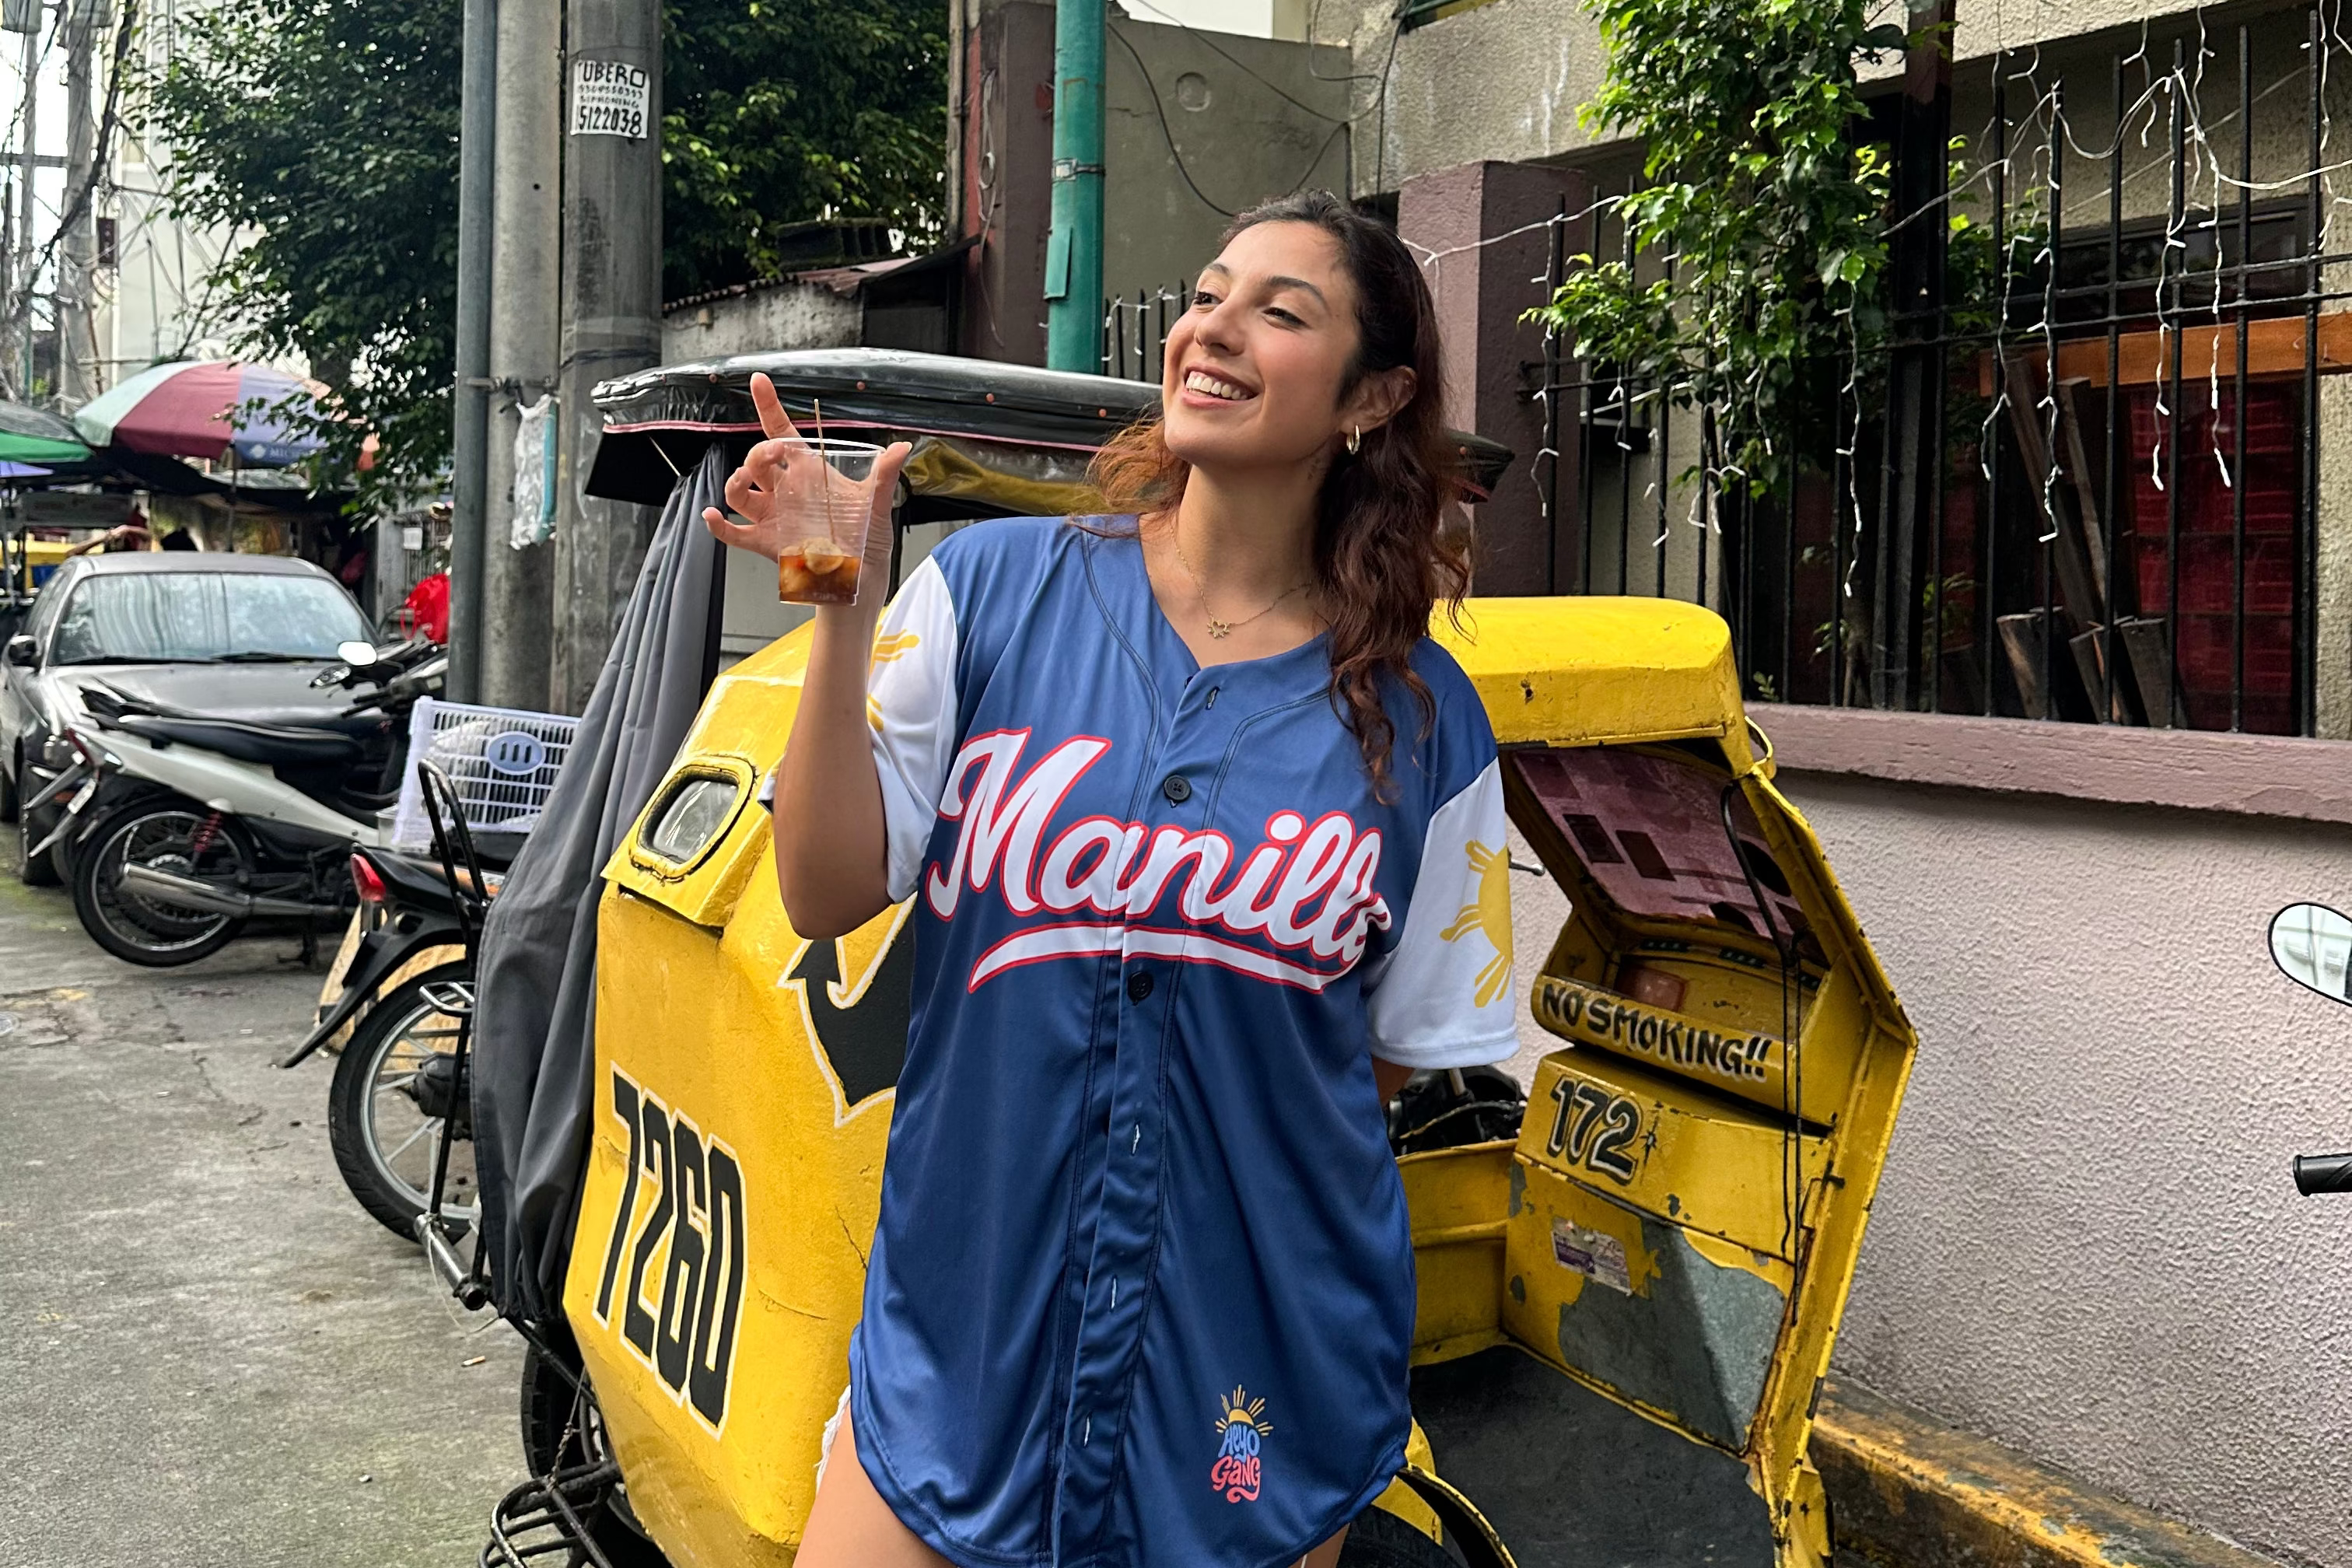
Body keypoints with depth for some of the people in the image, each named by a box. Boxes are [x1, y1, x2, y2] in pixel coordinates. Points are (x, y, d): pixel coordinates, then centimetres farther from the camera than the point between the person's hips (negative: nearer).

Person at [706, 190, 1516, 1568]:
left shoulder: (1420, 720, -3)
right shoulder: (996, 587, -5)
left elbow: (1413, 1048, 7)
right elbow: (830, 896, -9)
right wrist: (842, 611, -16)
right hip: (967, 1313, 0)